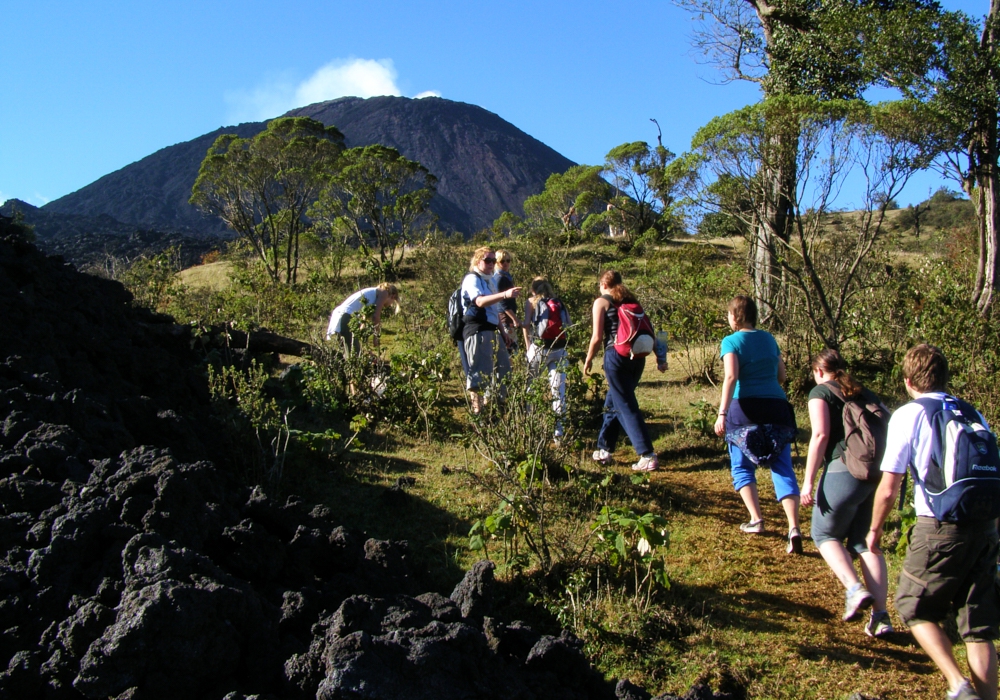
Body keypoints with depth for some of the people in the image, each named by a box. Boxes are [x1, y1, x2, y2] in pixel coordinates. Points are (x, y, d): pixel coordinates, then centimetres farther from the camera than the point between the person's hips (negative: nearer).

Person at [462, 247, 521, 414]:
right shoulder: (472, 279, -9)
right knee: (479, 373, -9)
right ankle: (477, 411, -4)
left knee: (503, 368, 15)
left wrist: (503, 334, 25)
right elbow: (480, 301, -28)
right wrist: (505, 294, -39)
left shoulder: (490, 281, 20)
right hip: (477, 331, -10)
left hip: (492, 331, 10)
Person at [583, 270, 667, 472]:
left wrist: (588, 360, 6)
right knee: (612, 404, 19)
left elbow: (597, 337, -7)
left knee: (627, 407, -4)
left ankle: (647, 456, -10)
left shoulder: (601, 302, 1)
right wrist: (660, 356, 11)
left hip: (616, 356, -6)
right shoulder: (631, 300, 16)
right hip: (637, 356, 6)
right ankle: (604, 450, 26)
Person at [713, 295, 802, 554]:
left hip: (745, 407, -4)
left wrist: (722, 413, -19)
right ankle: (794, 528, -13)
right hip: (777, 406, 4)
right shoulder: (769, 339, 12)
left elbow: (731, 377, -15)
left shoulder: (732, 341, -2)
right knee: (783, 469, 1)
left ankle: (756, 520, 5)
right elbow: (781, 375, 17)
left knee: (742, 467, 14)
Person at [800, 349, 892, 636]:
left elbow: (821, 435, -9)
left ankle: (855, 589, -9)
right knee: (865, 541, 14)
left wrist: (808, 481, -10)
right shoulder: (866, 394, 20)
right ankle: (880, 614, 5)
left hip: (844, 469, -6)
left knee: (825, 535, 13)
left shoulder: (821, 392, 4)